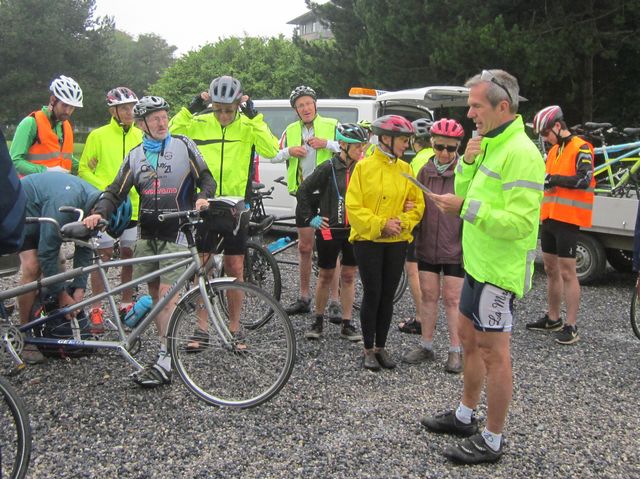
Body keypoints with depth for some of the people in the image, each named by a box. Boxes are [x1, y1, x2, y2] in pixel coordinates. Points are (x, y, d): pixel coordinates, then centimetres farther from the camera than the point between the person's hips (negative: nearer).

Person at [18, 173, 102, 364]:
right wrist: (62, 294, -28)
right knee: (32, 267, -20)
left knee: (55, 265, -3)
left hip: (41, 215, 8)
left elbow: (84, 249, -9)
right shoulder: (66, 202, -41)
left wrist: (79, 288, -15)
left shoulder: (95, 201, -17)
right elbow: (47, 252, -35)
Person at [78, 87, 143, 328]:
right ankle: (96, 309, 7)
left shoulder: (140, 135, 9)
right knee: (103, 256, -1)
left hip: (134, 206, 3)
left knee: (130, 256, 7)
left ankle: (126, 304, 20)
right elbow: (84, 170, 1)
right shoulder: (98, 136, -1)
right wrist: (105, 188, -13)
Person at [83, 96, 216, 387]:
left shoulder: (183, 145, 1)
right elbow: (116, 192, 8)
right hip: (147, 233, 5)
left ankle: (165, 363, -10)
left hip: (176, 232, -5)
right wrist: (99, 213, -10)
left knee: (167, 294, -11)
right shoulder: (136, 155, 12)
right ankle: (165, 349, 16)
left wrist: (203, 197, -18)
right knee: (155, 294, 7)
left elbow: (206, 178, 4)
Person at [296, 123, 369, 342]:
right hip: (330, 230, -3)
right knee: (326, 275, 8)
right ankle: (318, 321, 22)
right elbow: (303, 191, -3)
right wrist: (309, 218, -3)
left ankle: (347, 325, 15)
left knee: (348, 276, 8)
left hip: (354, 231, 3)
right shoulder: (328, 168, -10)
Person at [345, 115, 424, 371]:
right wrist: (380, 224, -16)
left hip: (396, 242, 4)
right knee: (372, 295, 0)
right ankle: (368, 350, 13)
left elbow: (417, 204, 7)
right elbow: (354, 206, -10)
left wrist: (403, 222, -10)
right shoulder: (364, 167, -7)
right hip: (368, 241, -4)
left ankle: (381, 347, 22)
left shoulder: (405, 169, 5)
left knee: (387, 296, 9)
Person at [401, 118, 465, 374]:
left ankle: (456, 350, 14)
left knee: (452, 299, 3)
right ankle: (426, 346, 23)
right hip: (428, 246, 4)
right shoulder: (425, 171, 5)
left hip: (454, 248, -4)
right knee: (428, 295, 12)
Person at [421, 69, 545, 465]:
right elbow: (468, 197, 13)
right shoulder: (490, 145, 11)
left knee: (493, 352, 0)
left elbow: (519, 223, -26)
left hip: (500, 270, -10)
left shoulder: (520, 153, -20)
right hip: (479, 264, 10)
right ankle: (465, 416, 37)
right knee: (470, 339, 20)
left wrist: (466, 207, -27)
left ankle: (492, 440, 13)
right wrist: (467, 163, -3)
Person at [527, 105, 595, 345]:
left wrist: (555, 179, -20)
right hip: (548, 217, 8)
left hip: (567, 219, -8)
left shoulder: (580, 148, -9)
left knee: (567, 272, -7)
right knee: (551, 269, 14)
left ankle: (571, 326, -1)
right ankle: (553, 318, 25)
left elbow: (584, 179, -20)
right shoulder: (553, 151, 16)